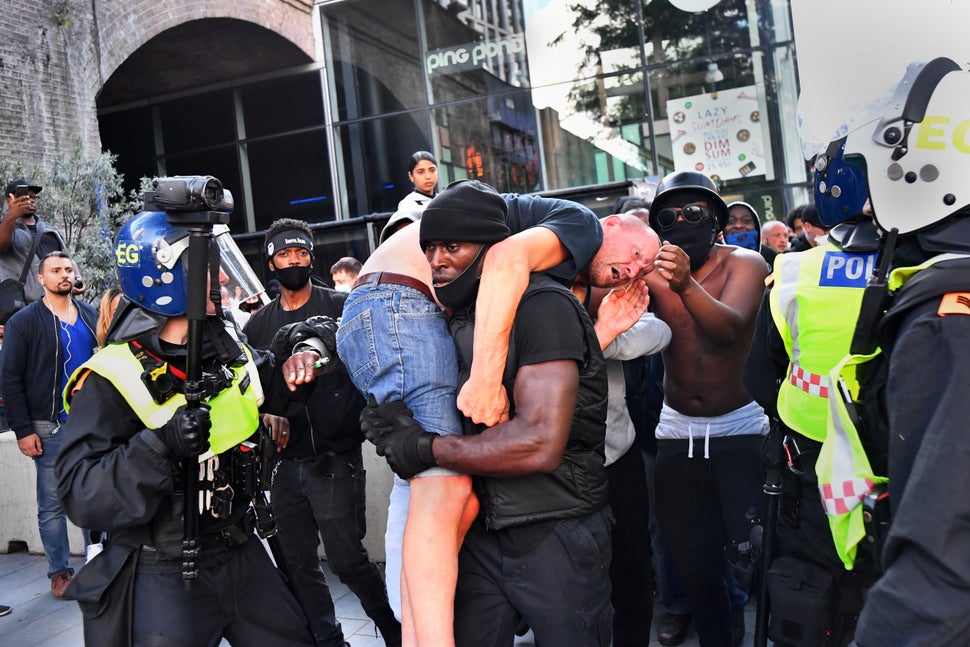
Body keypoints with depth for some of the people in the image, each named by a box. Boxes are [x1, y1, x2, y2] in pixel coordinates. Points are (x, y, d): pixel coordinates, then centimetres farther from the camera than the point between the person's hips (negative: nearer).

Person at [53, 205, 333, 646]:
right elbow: (80, 494, -20)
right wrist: (158, 446, -35)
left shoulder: (229, 350, 4)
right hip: (162, 576, -6)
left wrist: (306, 350, -1)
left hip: (241, 556, 7)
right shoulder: (112, 378, -16)